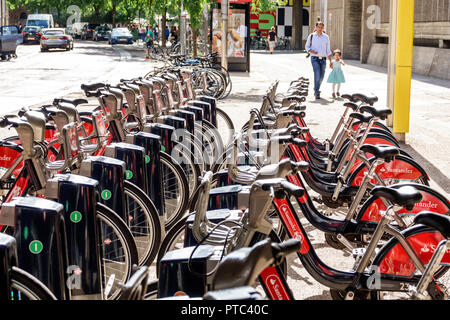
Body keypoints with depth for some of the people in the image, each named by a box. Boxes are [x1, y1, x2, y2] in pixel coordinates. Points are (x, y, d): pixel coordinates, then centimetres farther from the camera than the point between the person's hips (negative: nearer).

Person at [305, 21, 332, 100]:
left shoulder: (326, 37, 4)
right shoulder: (311, 36, 0)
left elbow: (328, 50, 8)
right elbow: (307, 47, 7)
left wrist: (330, 61, 3)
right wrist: (311, 51, -15)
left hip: (323, 59, 3)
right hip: (315, 59, -3)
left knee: (321, 76, 8)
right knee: (317, 74, -21)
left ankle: (316, 89, 35)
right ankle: (317, 93, -16)